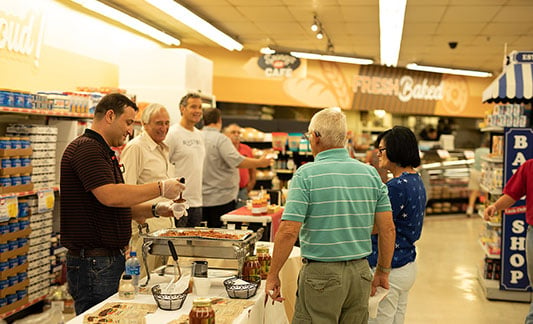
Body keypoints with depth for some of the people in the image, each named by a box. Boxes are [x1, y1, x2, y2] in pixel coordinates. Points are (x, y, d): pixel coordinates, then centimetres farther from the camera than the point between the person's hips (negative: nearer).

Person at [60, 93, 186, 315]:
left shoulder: (103, 152, 20)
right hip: (93, 262, -10)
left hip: (110, 258, 10)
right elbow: (109, 196, -26)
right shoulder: (86, 148, -13)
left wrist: (155, 210, 8)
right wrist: (160, 188, -19)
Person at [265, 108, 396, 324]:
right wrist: (383, 271, 16)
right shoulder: (371, 173, 4)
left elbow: (288, 231, -16)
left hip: (321, 273, -5)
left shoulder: (306, 175, -11)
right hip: (360, 273, 5)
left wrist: (273, 275, -6)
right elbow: (388, 228, 5)